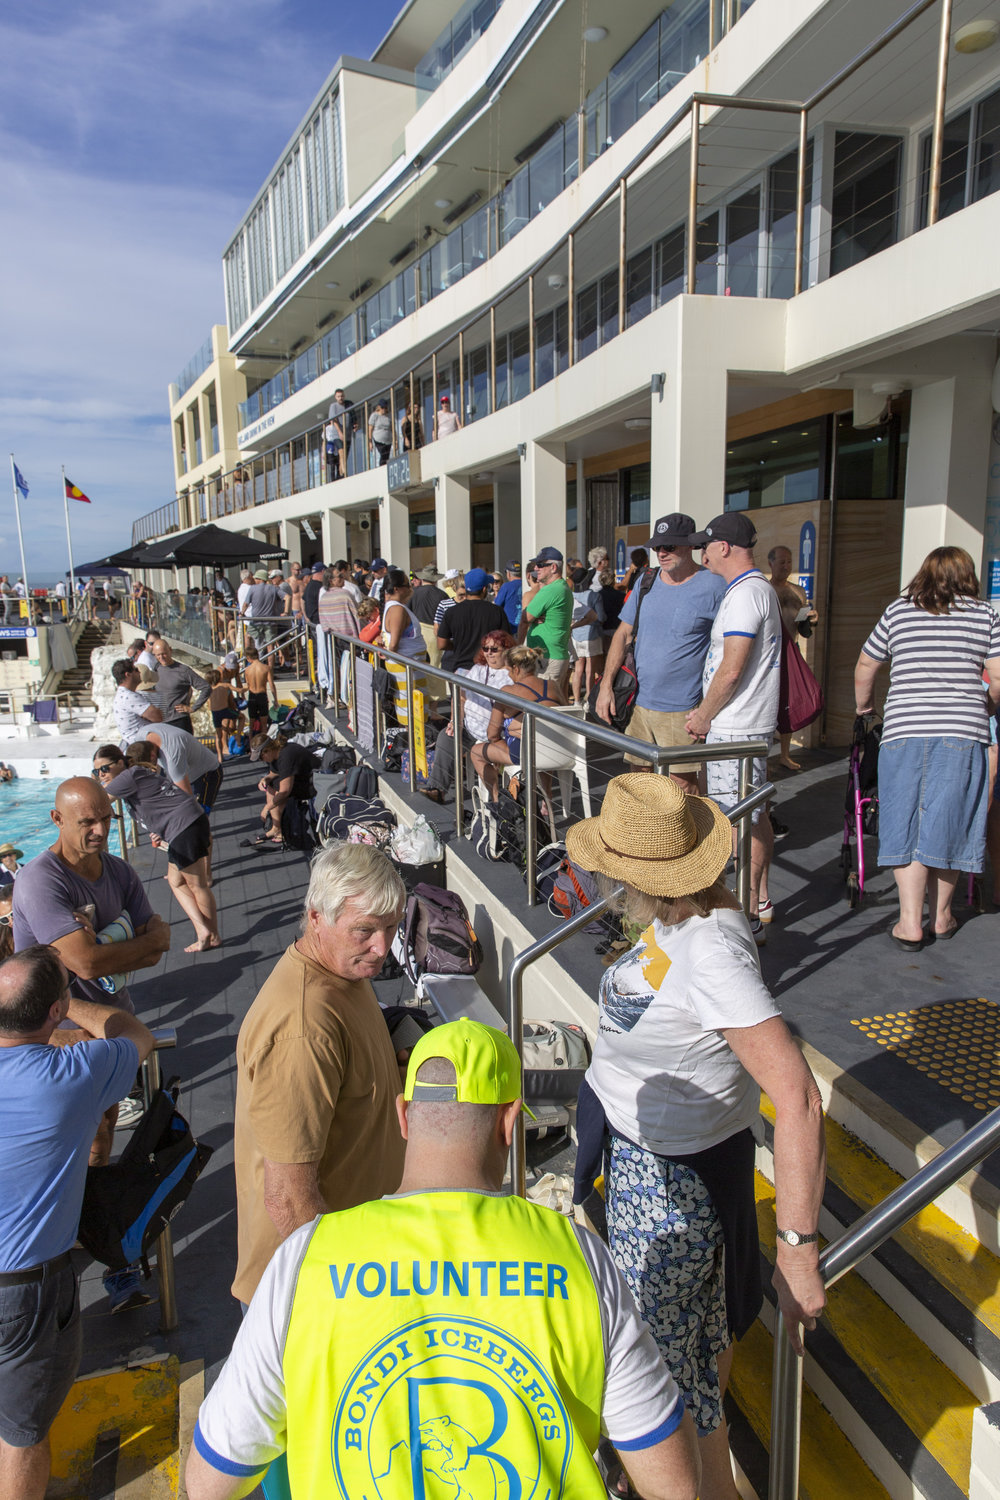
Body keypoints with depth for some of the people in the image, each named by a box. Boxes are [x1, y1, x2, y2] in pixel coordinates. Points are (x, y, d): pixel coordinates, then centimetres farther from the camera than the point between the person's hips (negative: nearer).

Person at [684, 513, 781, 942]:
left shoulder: (745, 593, -16)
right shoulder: (758, 588, 17)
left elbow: (732, 668, -21)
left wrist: (703, 715, -9)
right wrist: (706, 710, 19)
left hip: (735, 729, -11)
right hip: (749, 723, 11)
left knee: (743, 821, -5)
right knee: (755, 814, 16)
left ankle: (750, 920, 3)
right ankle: (760, 901, 27)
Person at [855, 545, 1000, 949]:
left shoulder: (898, 611, 9)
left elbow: (865, 668, 14)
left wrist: (863, 705, 33)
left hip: (904, 732, 0)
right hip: (963, 734, 0)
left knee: (906, 826, 5)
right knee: (948, 825, 10)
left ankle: (911, 924, 3)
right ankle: (941, 917, 21)